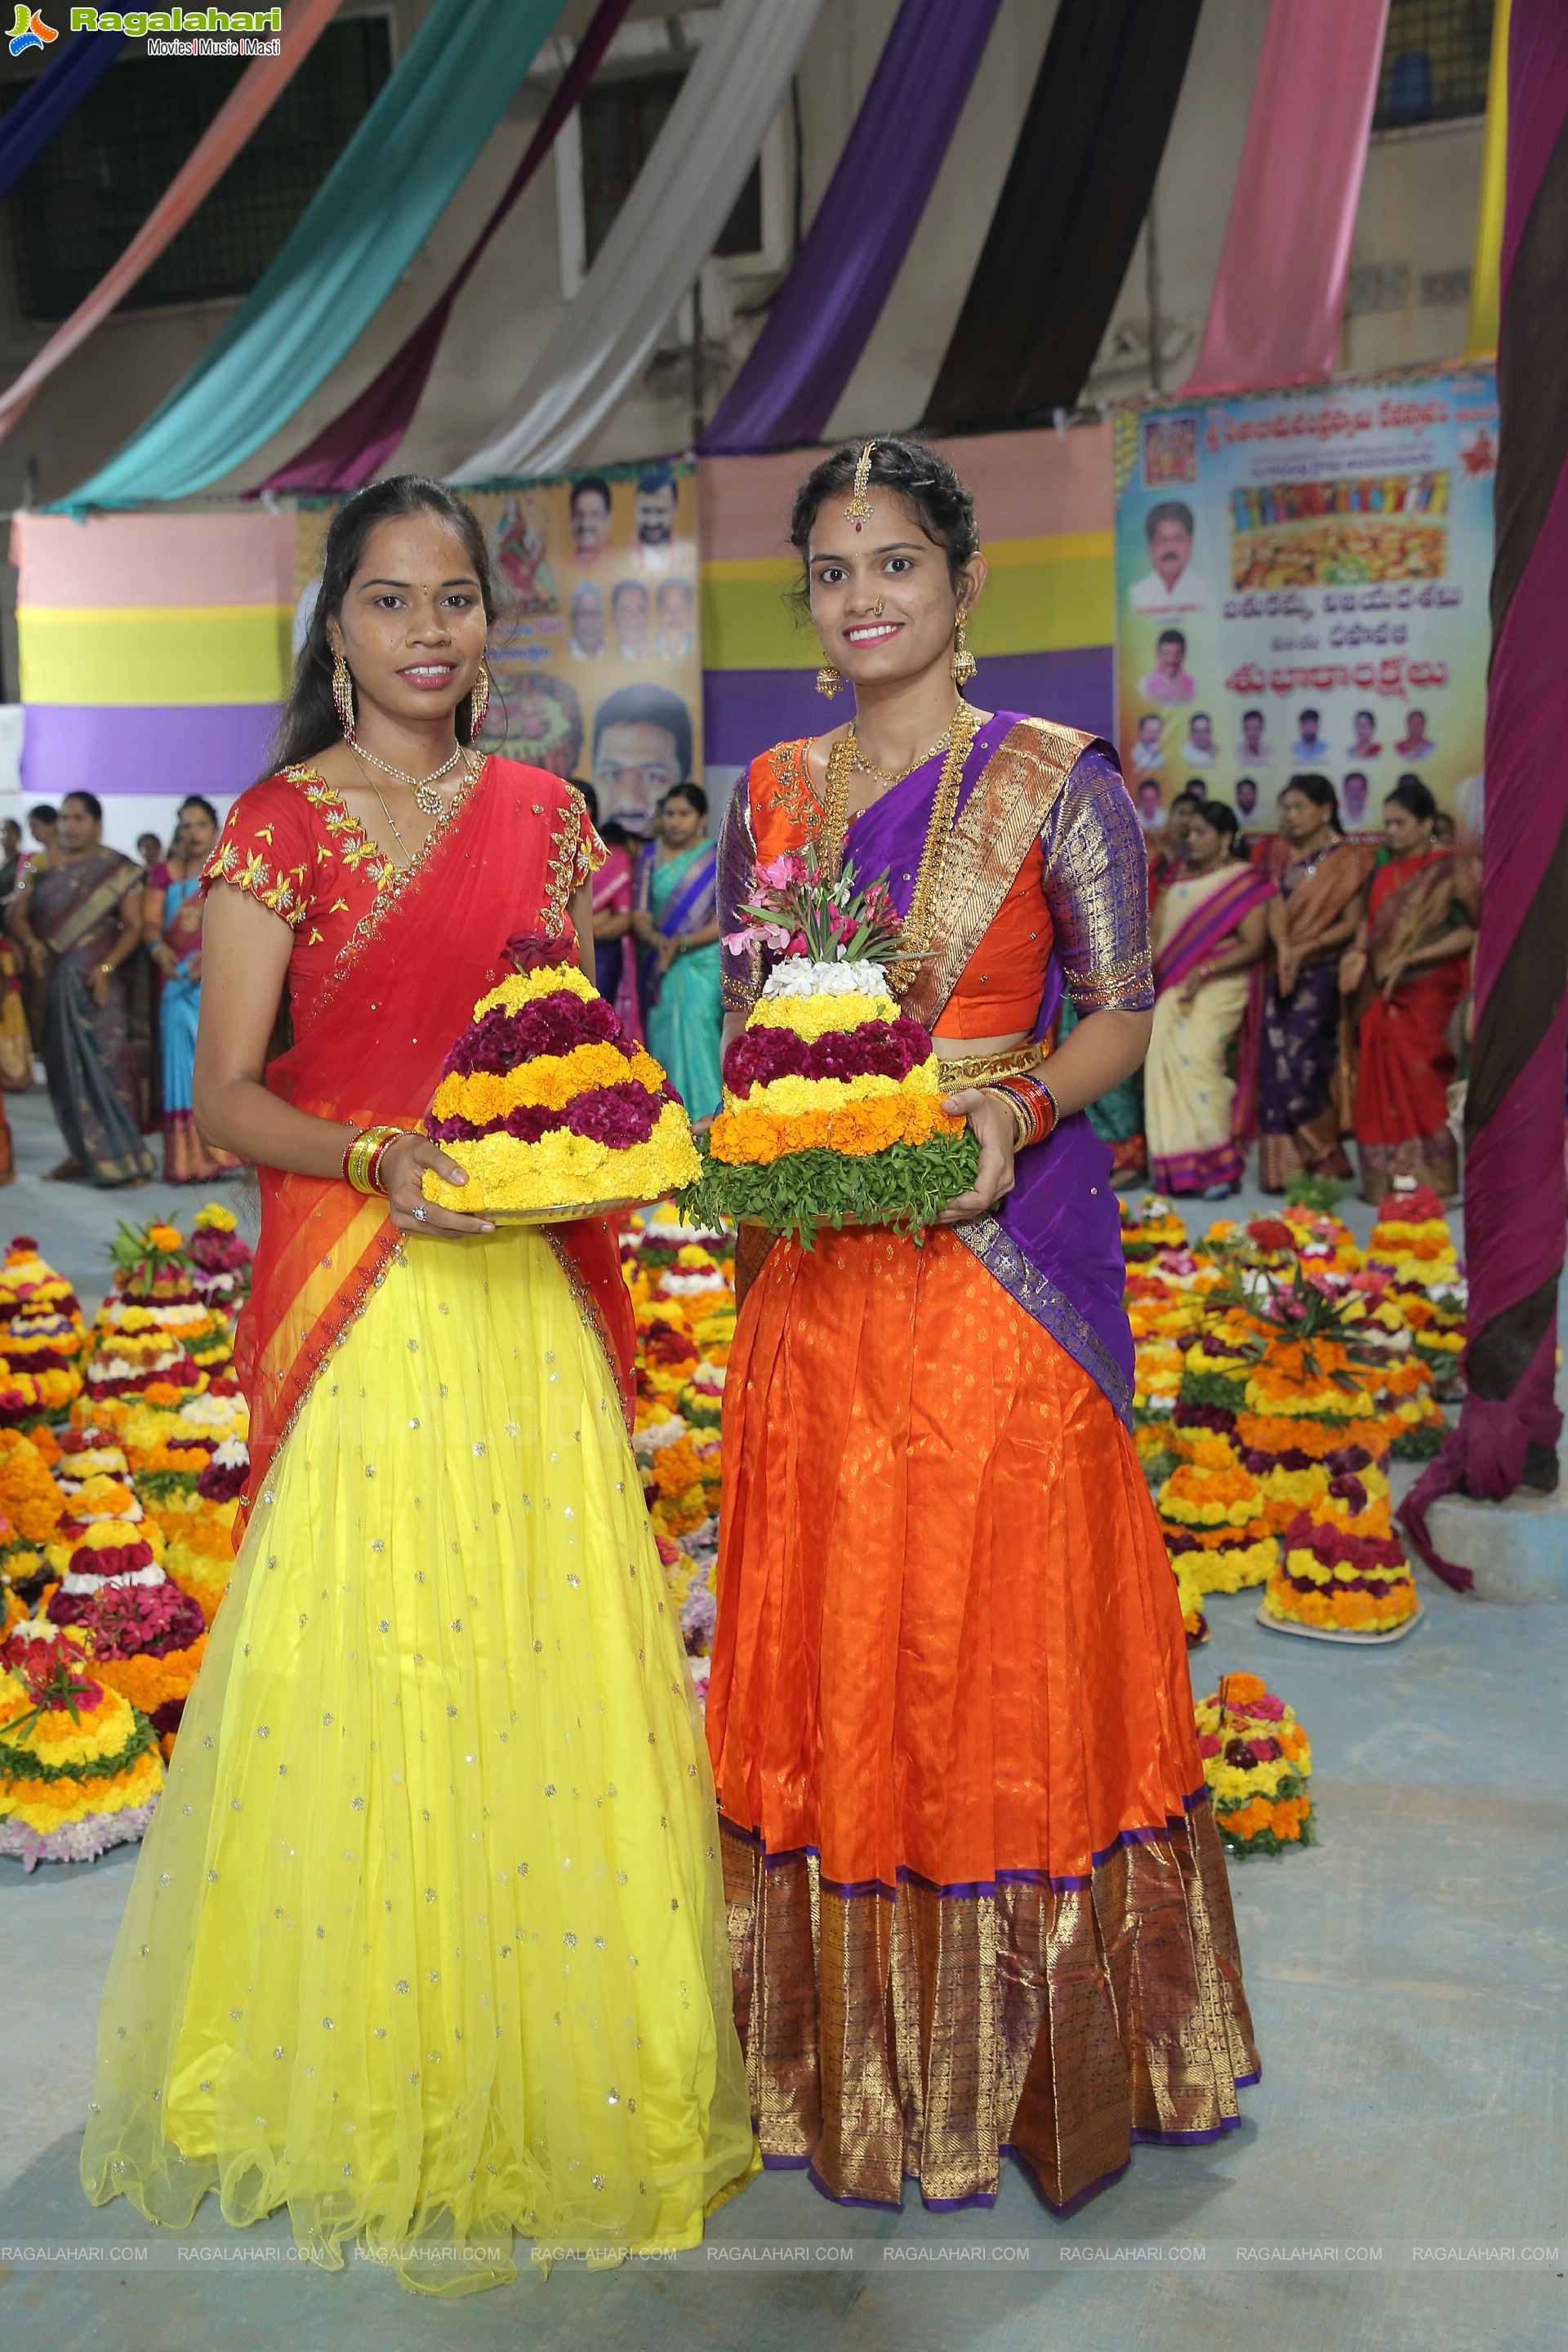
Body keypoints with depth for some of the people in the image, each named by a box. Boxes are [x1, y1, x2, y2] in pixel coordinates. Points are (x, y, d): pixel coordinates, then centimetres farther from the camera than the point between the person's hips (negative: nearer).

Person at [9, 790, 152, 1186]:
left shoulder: (117, 870, 2)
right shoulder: (43, 867, 13)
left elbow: (134, 926, -4)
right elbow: (18, 916, 9)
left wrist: (107, 967, -17)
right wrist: (32, 944, -12)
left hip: (96, 980, -4)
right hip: (52, 979, 4)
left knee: (106, 1061, -9)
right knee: (63, 1063, 4)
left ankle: (123, 1156, -7)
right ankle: (83, 1151, 12)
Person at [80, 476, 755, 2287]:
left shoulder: (542, 813, 11)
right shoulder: (279, 824, -1)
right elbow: (224, 1096, -4)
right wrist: (376, 1157, -21)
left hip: (529, 1293, 4)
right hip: (355, 1288, -3)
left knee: (545, 1656, 9)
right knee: (373, 1670, 1)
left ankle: (553, 2060, 30)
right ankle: (385, 2105, 22)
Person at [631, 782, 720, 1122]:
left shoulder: (717, 859, 0)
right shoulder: (650, 854, 10)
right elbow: (639, 912, 4)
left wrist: (683, 942, -18)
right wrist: (655, 939, -18)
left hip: (701, 961, -3)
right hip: (658, 963, 3)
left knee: (696, 1027, -13)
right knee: (661, 1032, 1)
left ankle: (705, 1110, -8)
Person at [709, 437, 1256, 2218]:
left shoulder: (1055, 777, -1)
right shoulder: (770, 792, 11)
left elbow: (1123, 1011, -1)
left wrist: (1013, 1110, -19)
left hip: (999, 1252, -4)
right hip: (816, 1269, 4)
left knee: (1006, 1643, 3)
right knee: (829, 1647, 11)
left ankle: (1023, 2055, 26)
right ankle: (853, 2047, 31)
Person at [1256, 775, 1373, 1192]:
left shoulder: (1348, 858, -1)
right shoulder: (1282, 852, 12)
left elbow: (1351, 924, -7)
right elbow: (1276, 907, 0)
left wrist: (1304, 949, -18)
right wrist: (1283, 949, -18)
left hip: (1323, 973, -5)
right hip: (1285, 973, 5)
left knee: (1301, 1063, -12)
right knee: (1277, 1064, -1)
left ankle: (1324, 1162, 2)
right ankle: (1284, 1168, 4)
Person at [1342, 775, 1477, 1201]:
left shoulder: (1450, 870, -3)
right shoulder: (1384, 873, 14)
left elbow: (1468, 933, -9)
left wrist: (1410, 959, -17)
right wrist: (1358, 954, -5)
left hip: (1428, 995, -5)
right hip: (1381, 997, 5)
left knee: (1424, 1088, -5)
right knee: (1383, 1088, 3)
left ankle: (1429, 1183, 2)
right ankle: (1385, 1182, 9)